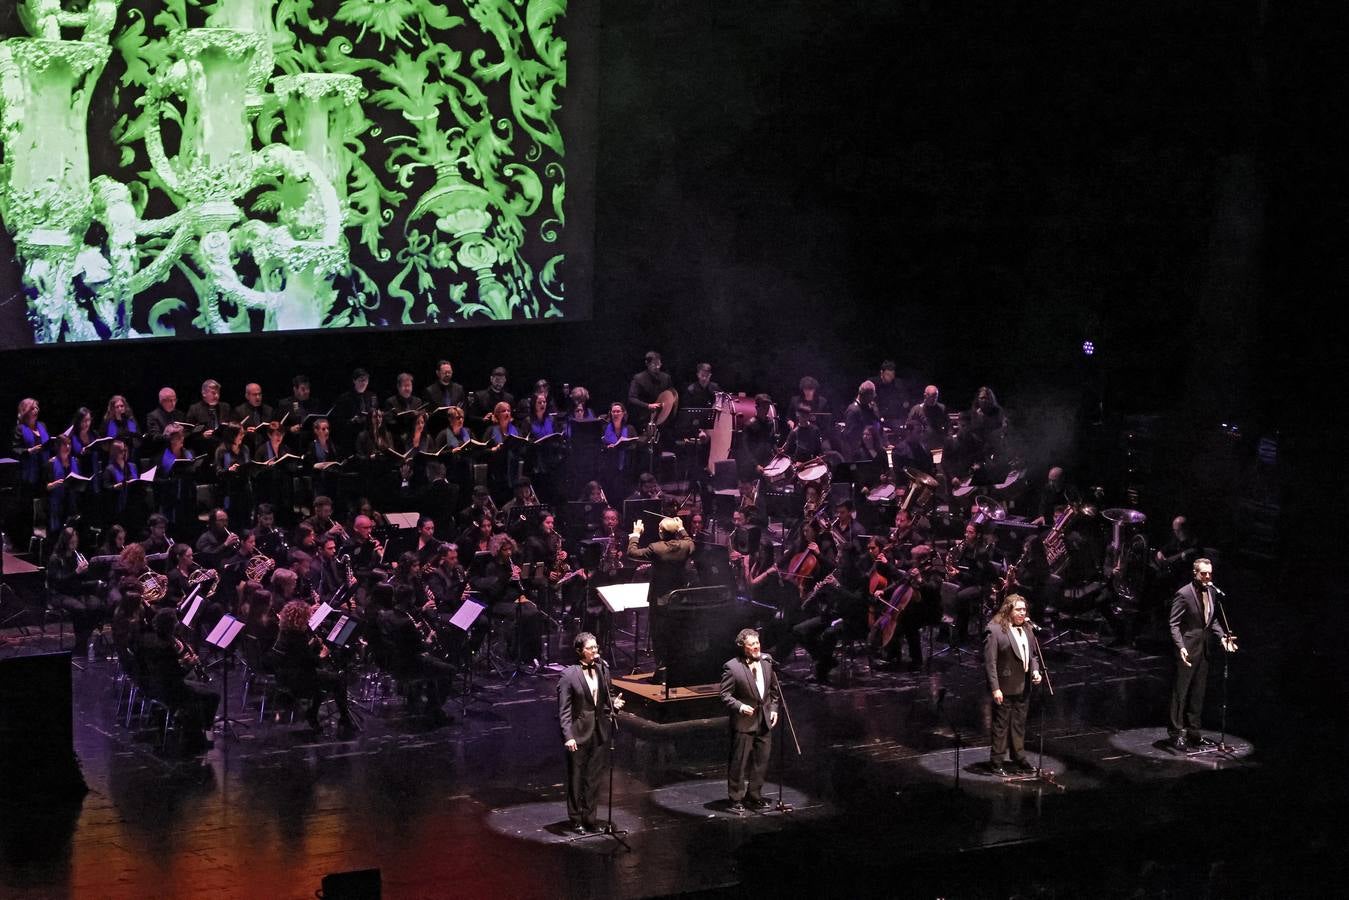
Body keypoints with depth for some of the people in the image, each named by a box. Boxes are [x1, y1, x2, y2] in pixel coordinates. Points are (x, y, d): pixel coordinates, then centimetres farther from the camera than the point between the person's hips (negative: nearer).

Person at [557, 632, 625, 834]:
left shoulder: (602, 669, 2)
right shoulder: (569, 674, -13)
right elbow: (564, 709, -14)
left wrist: (614, 702, -8)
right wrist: (568, 736, -21)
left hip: (598, 731, 5)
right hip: (578, 733, -5)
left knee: (594, 777, 12)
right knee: (576, 777, 7)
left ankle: (591, 818, 22)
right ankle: (576, 820, 17)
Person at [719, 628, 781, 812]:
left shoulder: (766, 663, 5)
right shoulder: (732, 667, -12)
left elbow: (774, 688, 15)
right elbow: (725, 695, -10)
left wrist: (774, 708, 5)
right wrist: (740, 707, -23)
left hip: (764, 721, 6)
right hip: (744, 722, -5)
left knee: (761, 762, 12)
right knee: (739, 762, 0)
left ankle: (754, 796, 25)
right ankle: (736, 799, 11)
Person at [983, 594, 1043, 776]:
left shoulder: (1026, 629, 7)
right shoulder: (995, 630, -15)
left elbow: (1033, 654, 19)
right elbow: (990, 662, -16)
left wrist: (1035, 670, -1)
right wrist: (995, 688, -19)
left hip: (1022, 686, 7)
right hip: (1004, 688, -7)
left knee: (1019, 724, 17)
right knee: (1001, 726, 1)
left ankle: (1018, 758, 29)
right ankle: (996, 762, 9)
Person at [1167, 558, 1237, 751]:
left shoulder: (1211, 592, 7)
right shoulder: (1183, 594, -15)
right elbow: (1174, 624, -16)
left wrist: (1222, 636, 0)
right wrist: (1181, 647, -27)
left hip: (1203, 648, 7)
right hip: (1188, 647, -7)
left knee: (1198, 692, 13)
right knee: (1181, 691, -1)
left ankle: (1193, 731, 22)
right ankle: (1176, 732, 6)